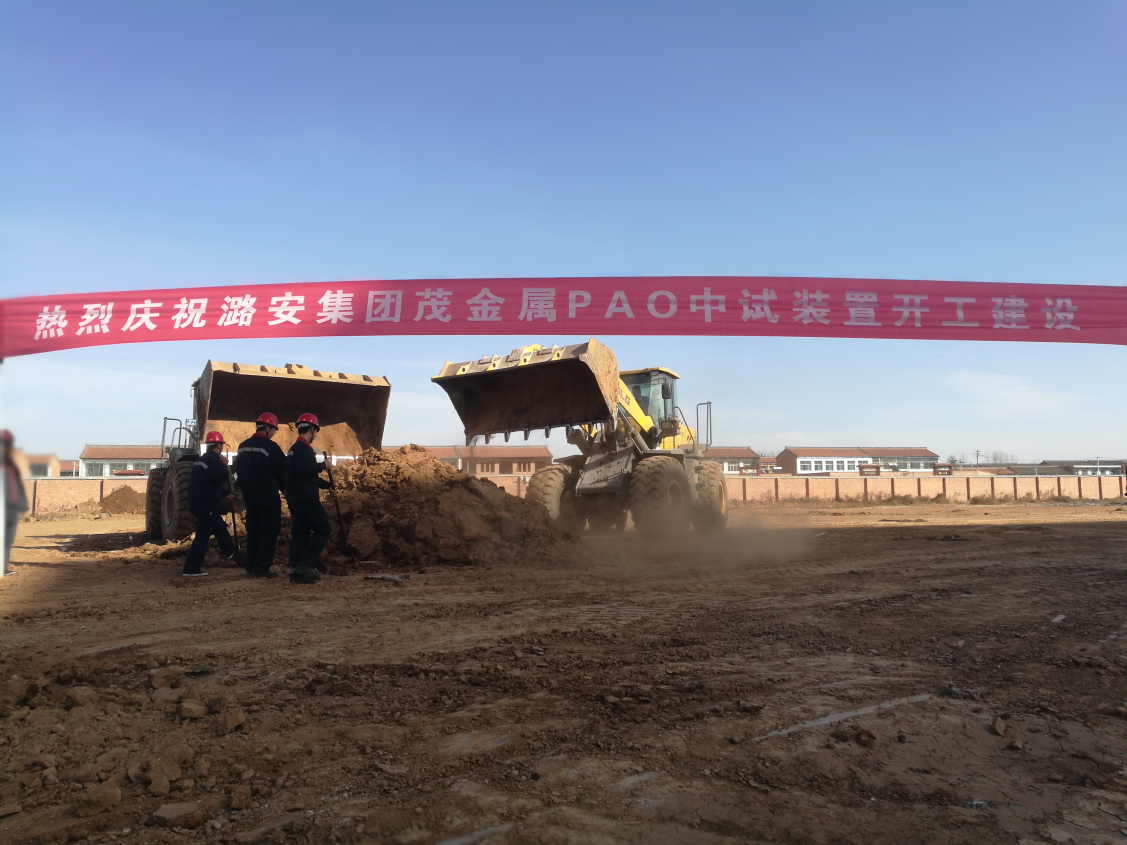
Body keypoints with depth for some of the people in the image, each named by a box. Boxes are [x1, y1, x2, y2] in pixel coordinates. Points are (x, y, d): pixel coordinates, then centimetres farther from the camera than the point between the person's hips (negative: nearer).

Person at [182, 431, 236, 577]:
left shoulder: (204, 459, 19)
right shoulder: (211, 459, -15)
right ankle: (191, 569, -5)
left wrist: (224, 494, 32)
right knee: (203, 536, -7)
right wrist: (224, 465, -3)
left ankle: (230, 553, 37)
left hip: (201, 502, 10)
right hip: (205, 504, -10)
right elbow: (222, 477, -21)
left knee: (220, 528, 22)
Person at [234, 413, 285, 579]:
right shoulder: (270, 446, -14)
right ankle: (261, 569, -5)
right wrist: (283, 487, 8)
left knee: (253, 531, 14)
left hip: (249, 495, 8)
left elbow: (238, 471, 19)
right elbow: (283, 471, -9)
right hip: (268, 496, -8)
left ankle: (251, 567, 16)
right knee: (270, 531, -2)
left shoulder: (242, 446, 11)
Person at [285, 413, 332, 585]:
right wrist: (322, 465, -10)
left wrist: (327, 485, 24)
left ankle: (296, 571, 9)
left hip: (295, 498, 10)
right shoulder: (303, 448, -12)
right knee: (323, 530, -6)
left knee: (299, 535, 9)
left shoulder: (294, 448, 21)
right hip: (306, 498, -10)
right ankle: (305, 564, -12)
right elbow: (307, 468, -29)